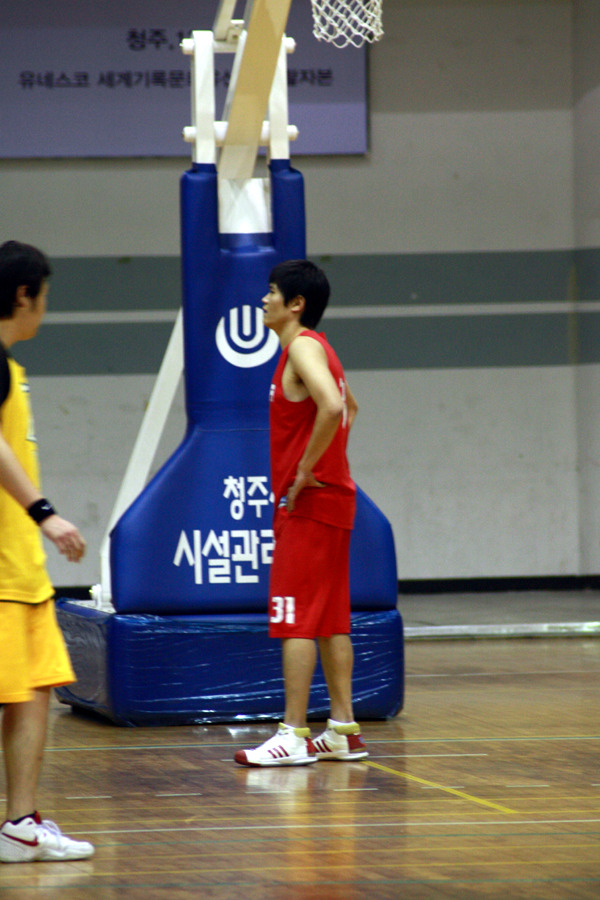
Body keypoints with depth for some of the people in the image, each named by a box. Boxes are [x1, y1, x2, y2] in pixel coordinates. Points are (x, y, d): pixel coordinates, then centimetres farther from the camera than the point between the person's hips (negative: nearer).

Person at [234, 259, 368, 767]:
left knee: (296, 621, -9)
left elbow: (332, 406, -31)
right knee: (330, 619, 11)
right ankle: (344, 730, 13)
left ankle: (295, 735, -9)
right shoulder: (315, 347, 16)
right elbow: (346, 407, 32)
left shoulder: (303, 348, -14)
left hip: (308, 501, -10)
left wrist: (304, 471, -23)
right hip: (332, 496, 10)